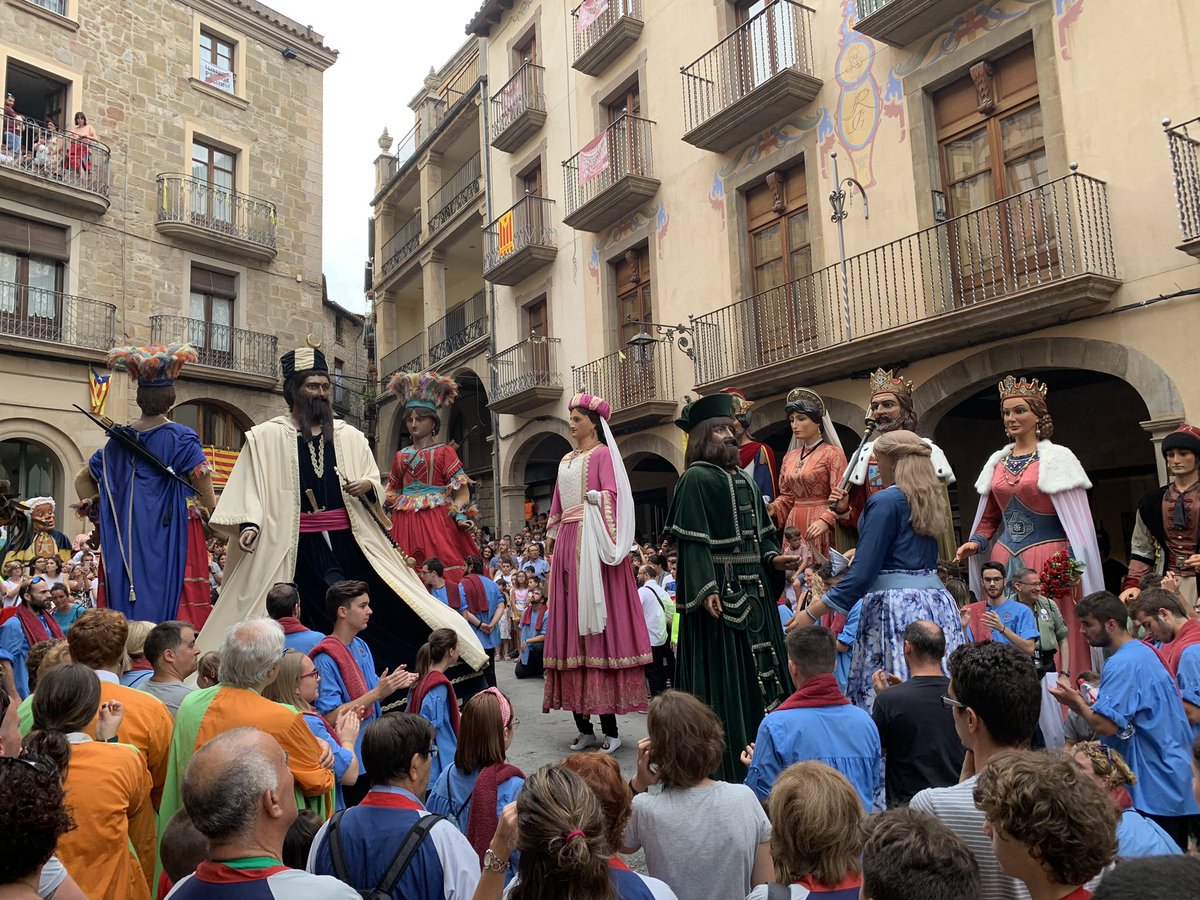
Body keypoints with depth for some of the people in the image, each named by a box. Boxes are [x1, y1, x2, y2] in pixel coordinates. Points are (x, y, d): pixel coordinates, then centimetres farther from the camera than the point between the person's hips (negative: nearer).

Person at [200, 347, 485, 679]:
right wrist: (249, 524, -16)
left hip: (347, 541, 3)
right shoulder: (266, 437, 4)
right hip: (298, 547, -3)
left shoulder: (350, 436, 14)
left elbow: (375, 484, 19)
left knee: (386, 607, 0)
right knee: (314, 625, -2)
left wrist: (368, 485, -4)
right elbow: (250, 488, 0)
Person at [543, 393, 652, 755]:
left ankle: (610, 728, -1)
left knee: (598, 621, -7)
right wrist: (554, 546, 16)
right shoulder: (567, 460, 21)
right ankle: (584, 726, 13)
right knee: (569, 623, 6)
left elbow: (611, 496, -12)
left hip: (591, 543, -8)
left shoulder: (603, 454, -1)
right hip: (568, 544, 8)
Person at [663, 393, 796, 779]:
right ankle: (723, 764, 7)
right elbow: (692, 542, -16)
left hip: (753, 589, 8)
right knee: (722, 671, -3)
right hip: (720, 589, -8)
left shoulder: (743, 480, 16)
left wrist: (772, 559, 1)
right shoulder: (696, 479, -9)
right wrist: (706, 589, -24)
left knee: (759, 666, 12)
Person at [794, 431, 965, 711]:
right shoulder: (930, 497, 14)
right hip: (936, 600, 8)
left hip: (894, 604, -8)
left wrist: (812, 612, -12)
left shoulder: (885, 500, -10)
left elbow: (863, 573, -16)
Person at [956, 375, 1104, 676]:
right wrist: (976, 543, 2)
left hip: (1047, 556, -5)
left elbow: (1077, 519, -5)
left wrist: (1073, 562, -15)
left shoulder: (1057, 458, -2)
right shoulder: (997, 462, 13)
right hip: (1004, 558, 5)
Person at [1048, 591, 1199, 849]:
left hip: (1153, 788, -10)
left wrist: (1076, 701, -11)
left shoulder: (1122, 664, -21)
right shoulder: (1144, 651, 11)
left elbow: (1106, 726, -27)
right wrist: (1081, 702, 9)